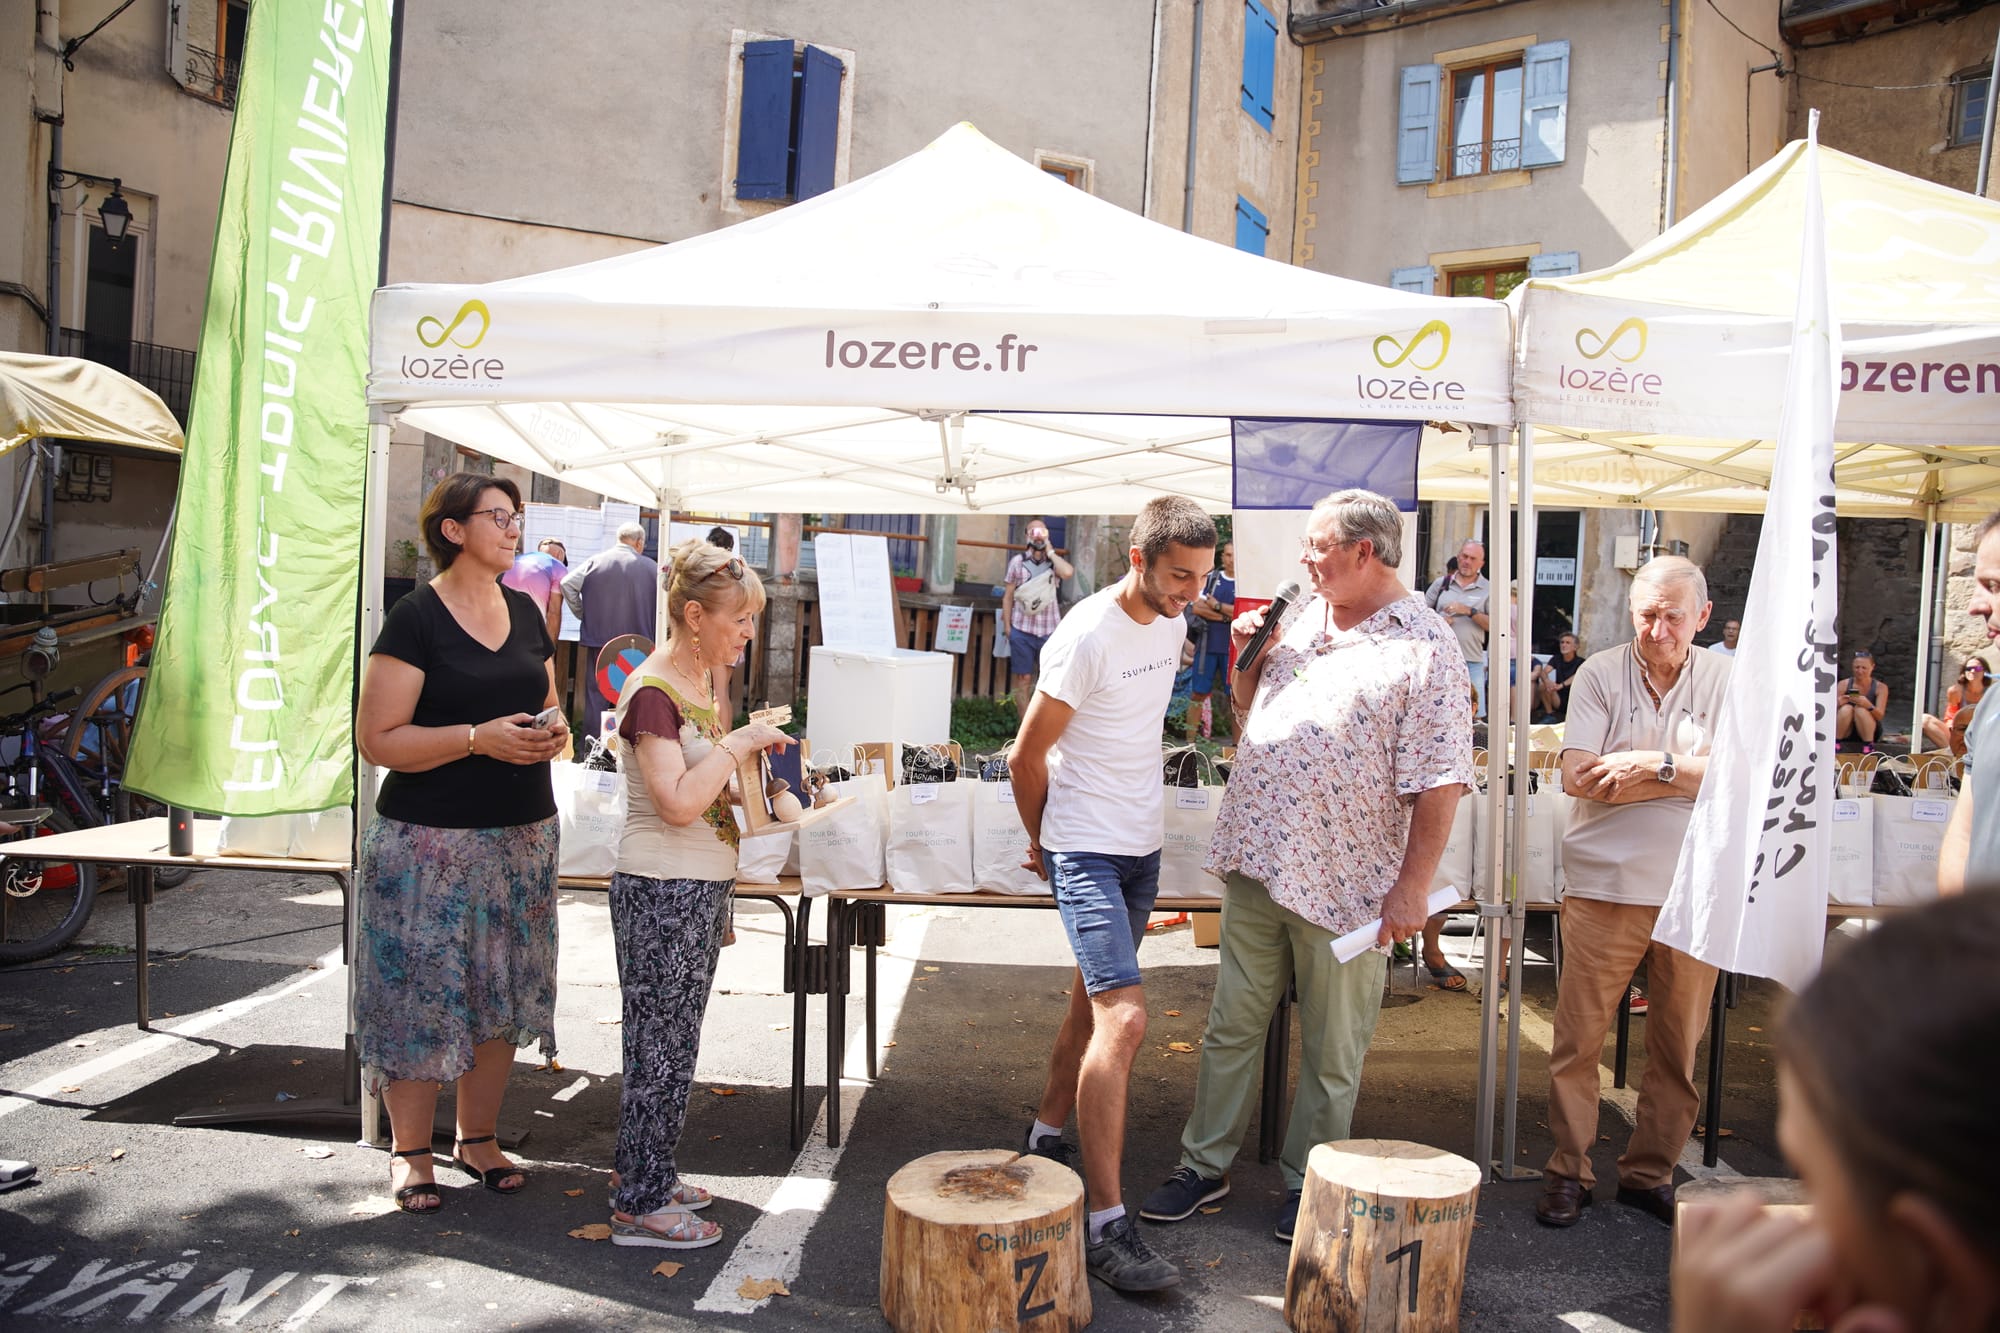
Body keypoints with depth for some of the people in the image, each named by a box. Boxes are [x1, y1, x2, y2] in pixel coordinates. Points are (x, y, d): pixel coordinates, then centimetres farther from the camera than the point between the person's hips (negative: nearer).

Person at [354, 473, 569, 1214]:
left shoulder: (525, 613, 11)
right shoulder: (416, 619, -9)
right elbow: (376, 739, -12)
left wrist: (554, 734, -2)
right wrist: (479, 738, -21)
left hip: (522, 837, 6)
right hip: (430, 841, -6)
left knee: (501, 993, 11)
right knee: (421, 995, 0)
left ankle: (478, 1138, 27)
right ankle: (411, 1153, 18)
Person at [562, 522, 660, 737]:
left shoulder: (595, 561, 0)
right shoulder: (651, 568, -3)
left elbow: (568, 583, -8)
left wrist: (581, 613, 3)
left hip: (598, 641, 1)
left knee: (596, 697, 7)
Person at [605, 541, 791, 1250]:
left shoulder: (702, 681, 10)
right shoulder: (653, 692, -18)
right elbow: (678, 802, -27)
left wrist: (758, 750, 6)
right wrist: (740, 741, -20)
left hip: (702, 887, 9)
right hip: (662, 892, -9)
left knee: (672, 1043, 18)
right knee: (660, 1048, 1)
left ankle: (650, 1175, 31)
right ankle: (640, 1206, 13)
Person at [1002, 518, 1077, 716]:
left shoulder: (1054, 562, 8)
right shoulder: (1017, 561, 6)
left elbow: (1068, 572, -16)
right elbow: (1008, 596, 6)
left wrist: (1049, 550, -5)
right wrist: (1007, 626, 0)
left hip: (1049, 630, 1)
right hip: (1022, 629, -1)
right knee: (1023, 679, 3)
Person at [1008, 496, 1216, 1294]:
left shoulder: (1172, 623, 6)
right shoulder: (1087, 637, -19)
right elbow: (1028, 756, -11)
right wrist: (1042, 842, 2)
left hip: (1143, 846, 8)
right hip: (1087, 851, -8)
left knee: (1093, 1003, 18)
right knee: (1124, 1019, -16)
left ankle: (1046, 1139, 37)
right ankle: (1105, 1226, -10)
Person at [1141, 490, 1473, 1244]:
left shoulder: (1426, 648, -11)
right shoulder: (1300, 616, 10)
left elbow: (1438, 784, -13)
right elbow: (1250, 715, 22)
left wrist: (1412, 888, -15)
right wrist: (1247, 657, 4)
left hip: (1344, 883, -6)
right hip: (1256, 862, 6)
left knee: (1332, 1053, 11)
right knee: (1231, 1027, 15)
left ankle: (1308, 1184, 28)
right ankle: (1204, 1166, 29)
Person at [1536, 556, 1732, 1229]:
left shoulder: (1726, 680, 4)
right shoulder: (1600, 674, 0)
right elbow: (1577, 777, -10)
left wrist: (1654, 763, -16)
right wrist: (1688, 777, -10)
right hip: (1605, 885, -1)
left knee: (1680, 1046, 11)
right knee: (1578, 1039, 2)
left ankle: (1649, 1172, 28)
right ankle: (1568, 1170, 17)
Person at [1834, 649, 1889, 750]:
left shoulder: (1880, 687, -6)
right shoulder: (1844, 685, -4)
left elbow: (1879, 716, -16)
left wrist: (1868, 705, -39)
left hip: (1869, 731, -1)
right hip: (1846, 732, 1)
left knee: (1860, 709, -29)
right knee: (1846, 709, -29)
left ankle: (1868, 746, -21)